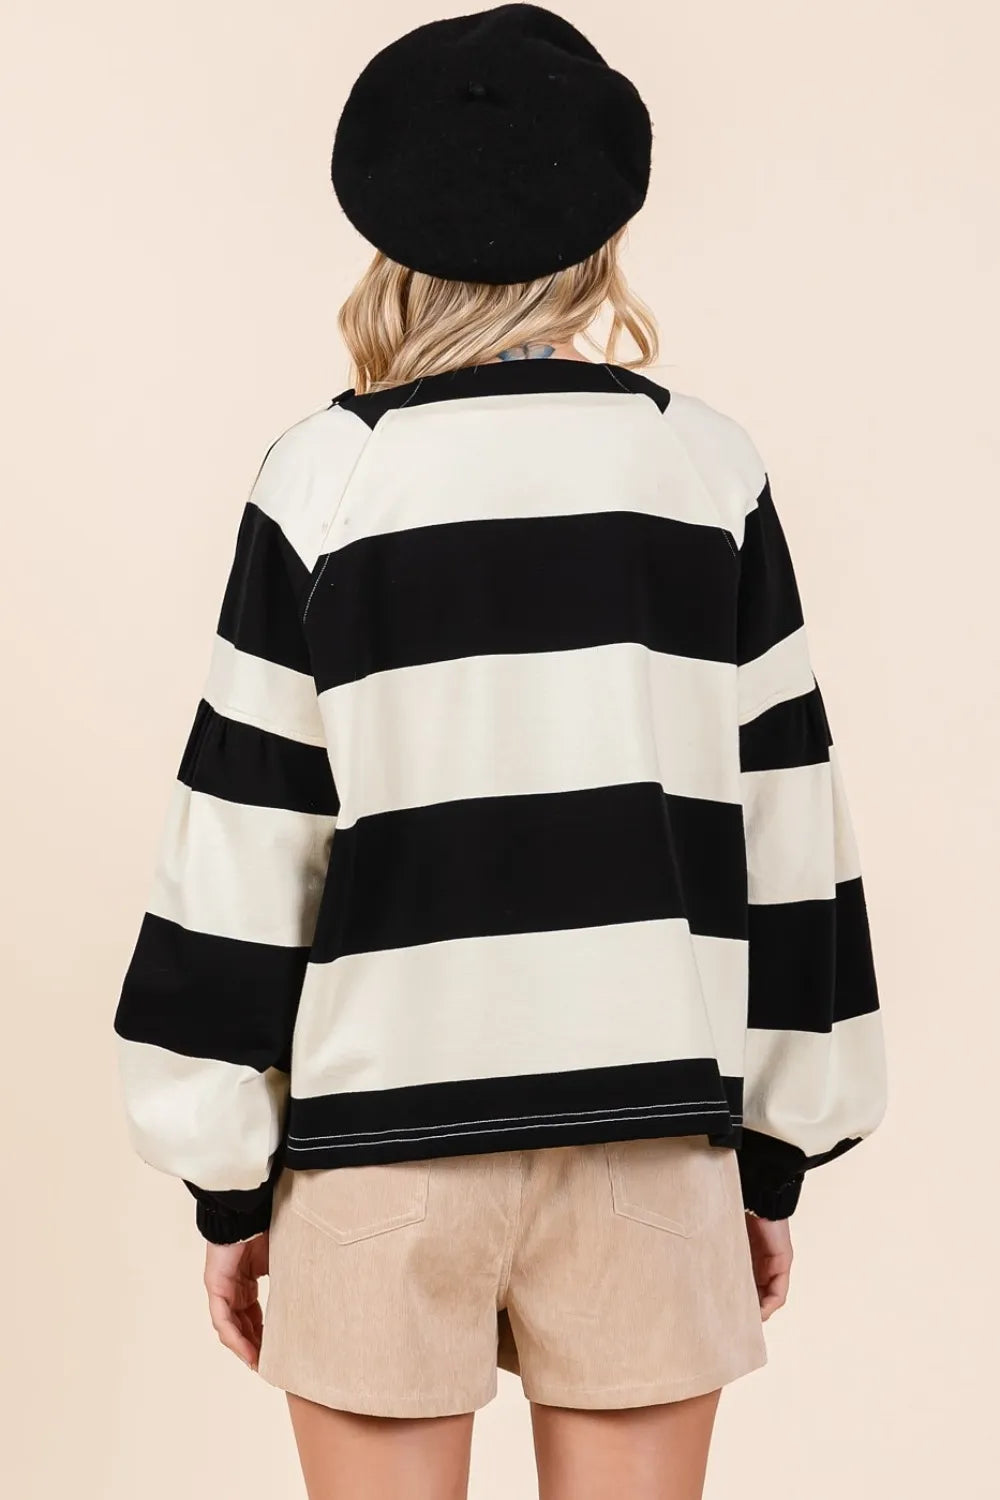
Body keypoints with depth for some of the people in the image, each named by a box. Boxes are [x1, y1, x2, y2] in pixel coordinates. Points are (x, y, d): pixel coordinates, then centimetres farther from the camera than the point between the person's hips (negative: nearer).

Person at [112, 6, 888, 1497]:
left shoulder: (328, 474, -3)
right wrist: (781, 1150, 12)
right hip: (651, 1123, 2)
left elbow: (250, 843, -4)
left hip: (385, 1129, -1)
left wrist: (227, 1180, 5)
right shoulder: (708, 465, 2)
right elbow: (789, 819, 3)